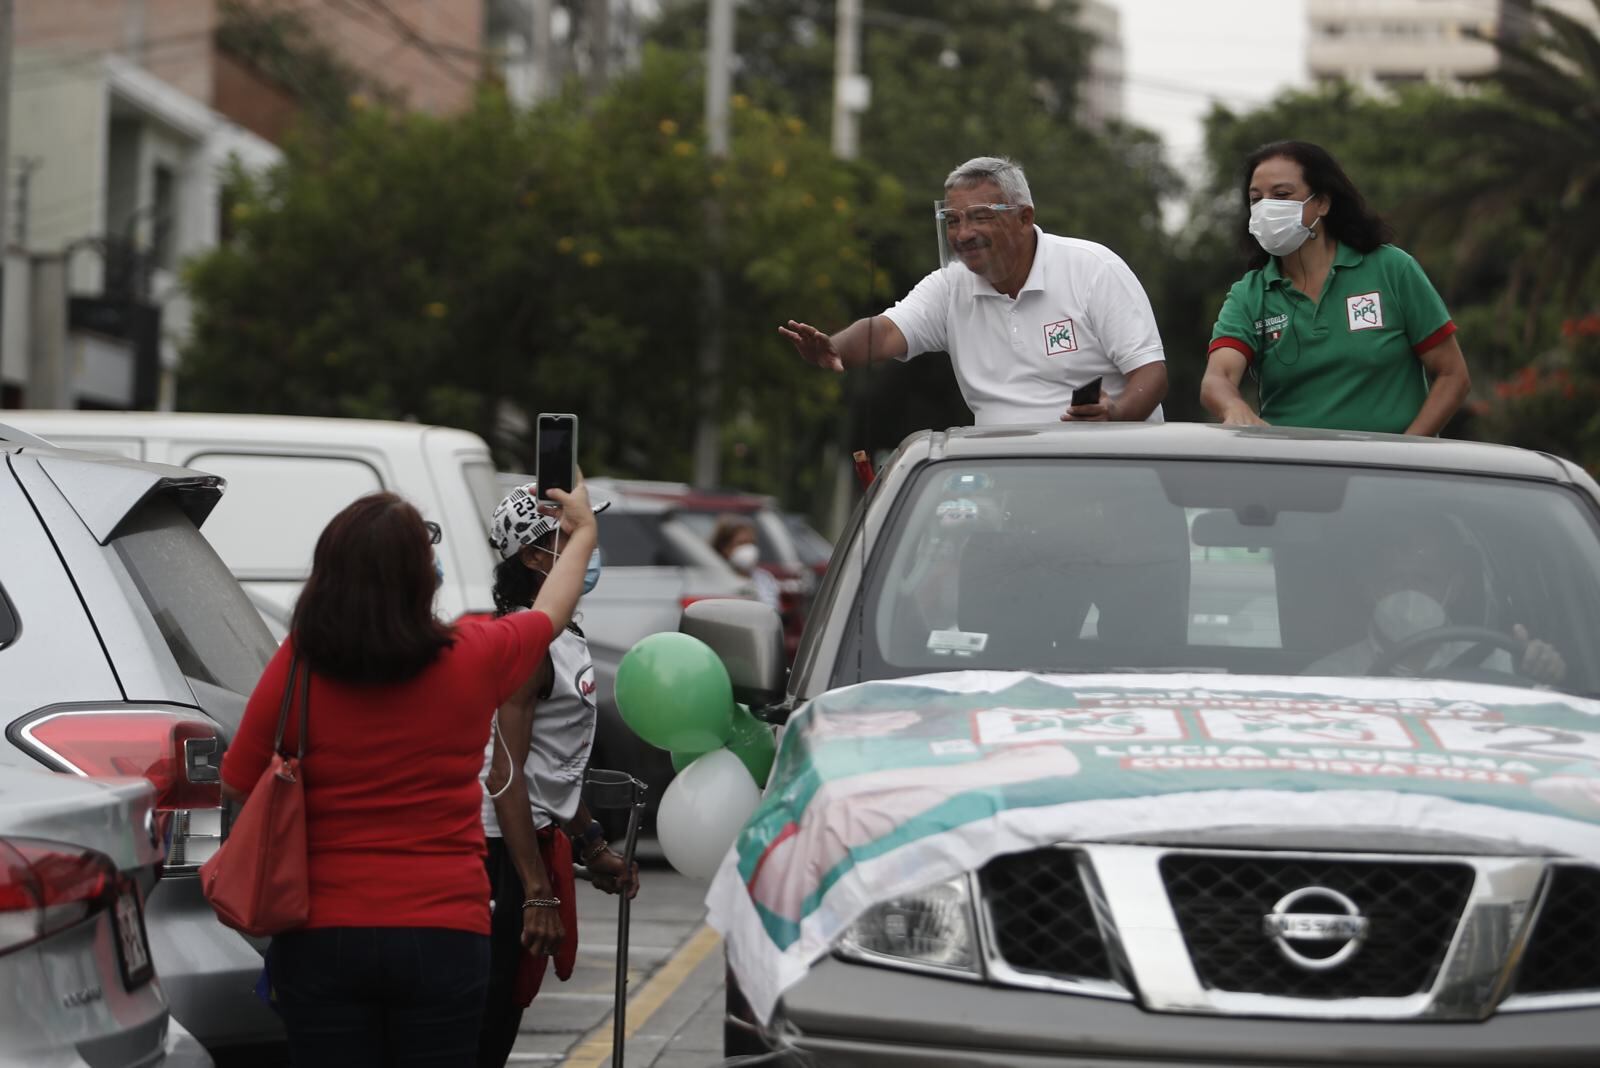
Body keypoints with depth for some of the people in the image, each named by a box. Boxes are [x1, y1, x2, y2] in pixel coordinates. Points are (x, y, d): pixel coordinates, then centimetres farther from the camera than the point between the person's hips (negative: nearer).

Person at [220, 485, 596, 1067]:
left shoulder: (295, 668, -8)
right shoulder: (472, 660, -5)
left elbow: (238, 785, 4)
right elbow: (549, 614, 18)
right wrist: (582, 533, 37)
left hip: (323, 935, 0)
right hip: (444, 933, 0)